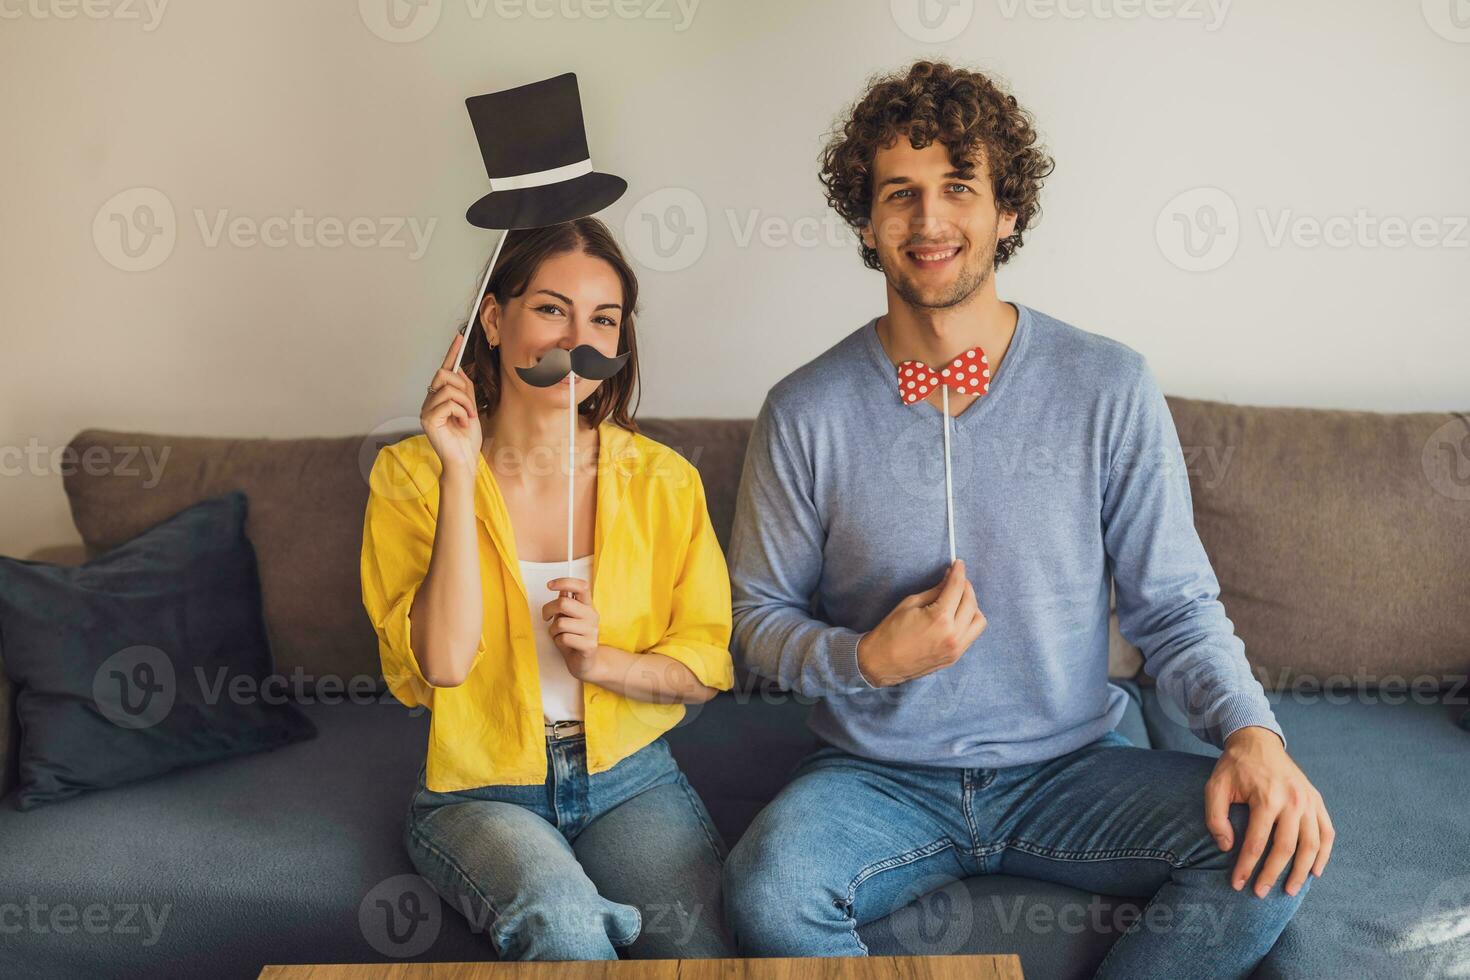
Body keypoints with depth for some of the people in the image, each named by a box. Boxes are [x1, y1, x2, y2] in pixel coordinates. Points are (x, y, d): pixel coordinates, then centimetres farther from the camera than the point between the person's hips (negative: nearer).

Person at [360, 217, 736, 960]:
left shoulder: (662, 480, 0)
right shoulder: (411, 474, -4)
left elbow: (706, 665, 4)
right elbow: (442, 662, -16)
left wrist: (601, 660, -16)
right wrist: (459, 474, -20)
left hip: (629, 779, 2)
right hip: (479, 792, -2)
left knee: (702, 948, -23)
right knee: (557, 919, -32)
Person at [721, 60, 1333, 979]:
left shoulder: (1110, 387, -3)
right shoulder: (807, 412, -5)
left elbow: (1176, 603, 1)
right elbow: (759, 616, 4)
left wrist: (1253, 731, -17)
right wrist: (867, 660, -16)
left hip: (1069, 770, 2)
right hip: (878, 779, -1)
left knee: (1271, 849, -23)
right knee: (767, 888, -31)